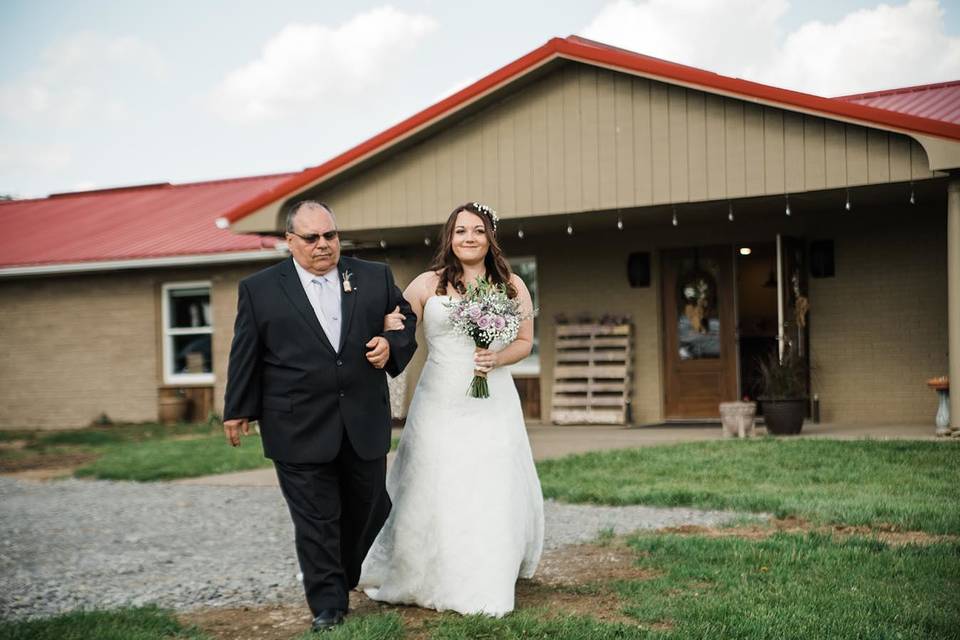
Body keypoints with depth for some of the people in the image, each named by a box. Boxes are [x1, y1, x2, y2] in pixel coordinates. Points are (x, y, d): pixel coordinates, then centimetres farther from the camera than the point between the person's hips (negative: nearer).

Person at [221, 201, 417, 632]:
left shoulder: (375, 277, 6)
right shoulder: (259, 289, 0)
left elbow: (406, 322, 13)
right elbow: (245, 355, 3)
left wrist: (391, 346, -8)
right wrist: (238, 410, 5)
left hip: (365, 423, 3)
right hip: (300, 430, -3)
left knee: (367, 508, 14)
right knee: (315, 519, 1)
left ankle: (345, 578, 37)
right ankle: (327, 605, 10)